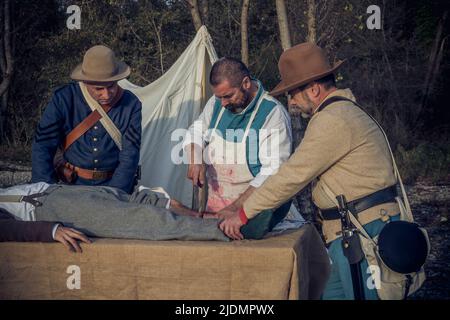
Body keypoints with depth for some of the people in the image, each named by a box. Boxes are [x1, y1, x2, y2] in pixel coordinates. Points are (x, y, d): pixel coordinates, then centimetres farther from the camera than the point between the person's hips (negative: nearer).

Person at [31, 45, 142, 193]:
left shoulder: (131, 105, -4)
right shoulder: (64, 99, -5)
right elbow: (42, 146, -4)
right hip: (70, 184, 0)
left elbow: (130, 156, -7)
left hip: (113, 183, 0)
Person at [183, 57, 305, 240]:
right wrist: (195, 161, 1)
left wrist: (236, 207, -21)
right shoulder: (216, 103, 9)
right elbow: (195, 133, 24)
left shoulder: (273, 113, -10)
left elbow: (273, 172, -16)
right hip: (215, 206, 4)